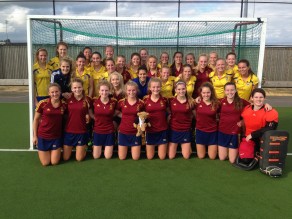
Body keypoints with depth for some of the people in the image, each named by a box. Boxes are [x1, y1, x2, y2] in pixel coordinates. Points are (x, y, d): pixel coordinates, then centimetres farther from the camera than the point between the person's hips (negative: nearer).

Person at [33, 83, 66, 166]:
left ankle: (54, 152, 37)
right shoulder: (43, 103, -12)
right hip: (43, 136, -1)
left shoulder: (63, 104, -6)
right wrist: (35, 136, -1)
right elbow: (36, 119, -3)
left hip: (56, 137, 2)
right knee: (45, 163, 5)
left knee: (54, 162, 5)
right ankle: (40, 150, 37)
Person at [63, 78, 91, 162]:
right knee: (65, 158, 9)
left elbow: (89, 112, 11)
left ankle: (84, 146, 35)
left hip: (81, 131, -1)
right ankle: (71, 148, 40)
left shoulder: (87, 99, -6)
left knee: (79, 158, 5)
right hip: (68, 131, 2)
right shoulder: (68, 99, -2)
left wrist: (88, 116, -6)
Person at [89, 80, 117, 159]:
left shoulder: (113, 102, -10)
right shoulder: (94, 101, -10)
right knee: (96, 156, 9)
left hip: (109, 131, 0)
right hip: (97, 131, 0)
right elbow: (90, 112, 7)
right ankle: (95, 147, 41)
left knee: (108, 156, 5)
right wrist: (95, 118, -5)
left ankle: (107, 148, 38)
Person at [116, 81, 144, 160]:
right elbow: (117, 113, 12)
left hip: (136, 132, 0)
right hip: (123, 132, 1)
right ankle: (125, 148, 38)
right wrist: (125, 116, -2)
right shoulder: (121, 102, -5)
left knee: (135, 157, 4)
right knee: (122, 157, 6)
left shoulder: (141, 103, -5)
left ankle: (133, 148, 35)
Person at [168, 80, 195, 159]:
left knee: (186, 156, 4)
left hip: (186, 130, 0)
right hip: (173, 130, 0)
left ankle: (185, 146, 37)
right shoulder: (171, 101, -5)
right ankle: (176, 146, 37)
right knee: (171, 156, 6)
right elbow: (168, 114, 5)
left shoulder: (191, 101, -5)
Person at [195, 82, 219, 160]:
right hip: (200, 131, 0)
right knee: (201, 156, 10)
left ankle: (210, 147, 39)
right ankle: (204, 147, 41)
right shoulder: (197, 102, -8)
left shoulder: (216, 103, -9)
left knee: (212, 157, 8)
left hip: (212, 132, 0)